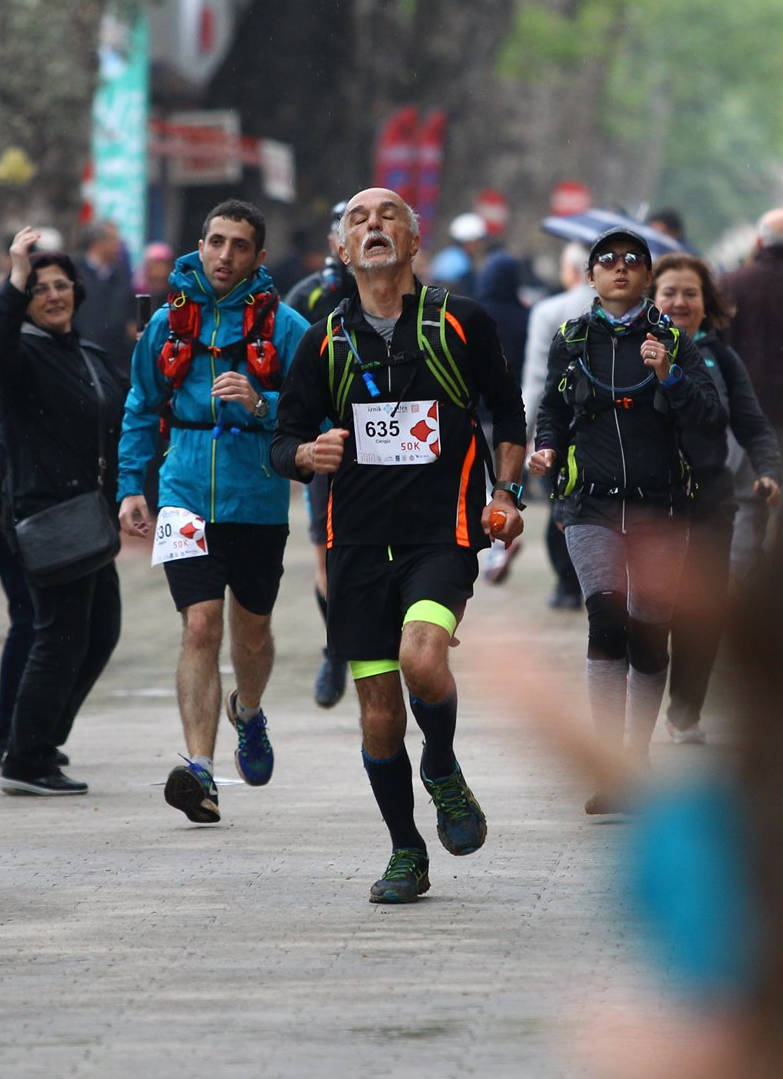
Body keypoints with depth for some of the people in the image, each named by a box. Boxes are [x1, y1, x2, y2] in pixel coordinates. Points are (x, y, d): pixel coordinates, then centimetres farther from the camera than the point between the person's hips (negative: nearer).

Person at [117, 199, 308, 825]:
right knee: (202, 626, -14)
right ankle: (200, 769, -19)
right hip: (187, 497, 0)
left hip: (258, 504, 0)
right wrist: (131, 486, 9)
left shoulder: (285, 327, -2)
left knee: (252, 631, 16)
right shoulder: (169, 322, 6)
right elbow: (141, 409, 17)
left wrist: (260, 404, -23)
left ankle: (248, 713, 49)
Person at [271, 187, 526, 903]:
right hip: (359, 540, 3)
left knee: (422, 657, -27)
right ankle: (407, 853, 20)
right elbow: (283, 444, 10)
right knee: (379, 706, 2)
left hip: (444, 532, -3)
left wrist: (507, 493, 0)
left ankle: (444, 775, 3)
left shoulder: (461, 324, 2)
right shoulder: (324, 342, 8)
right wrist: (307, 454, -13)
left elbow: (508, 413, 13)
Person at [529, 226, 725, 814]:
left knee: (649, 638, 7)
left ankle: (637, 759, 26)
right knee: (606, 615, -21)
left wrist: (669, 377, -22)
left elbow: (713, 416, -7)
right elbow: (553, 409, 22)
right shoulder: (571, 342, 7)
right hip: (592, 505, -1)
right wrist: (547, 451, 3)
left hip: (659, 506, 1)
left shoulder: (673, 341, 3)